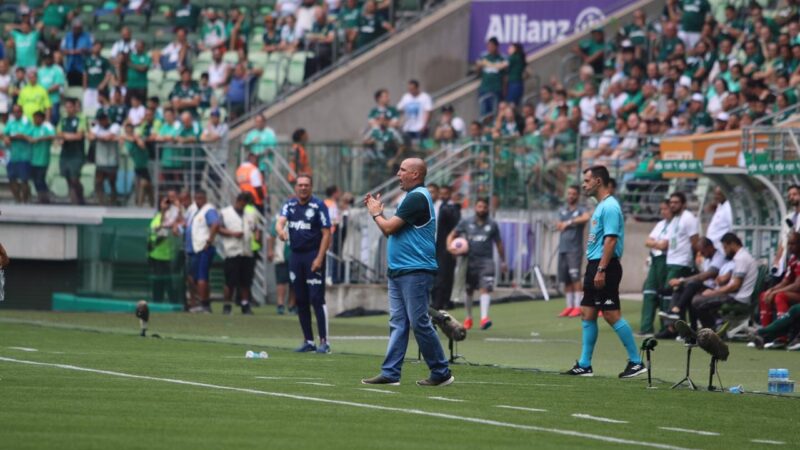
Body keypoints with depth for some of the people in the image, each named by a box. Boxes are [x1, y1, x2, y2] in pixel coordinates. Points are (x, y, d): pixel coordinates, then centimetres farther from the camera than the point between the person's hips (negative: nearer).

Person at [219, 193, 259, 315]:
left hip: (247, 253, 4)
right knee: (230, 282, -5)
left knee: (246, 282, 4)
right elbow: (220, 229, -1)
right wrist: (233, 233, -14)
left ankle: (245, 305, 9)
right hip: (232, 252, -4)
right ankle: (227, 305, 4)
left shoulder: (250, 214, 18)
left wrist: (257, 235, -4)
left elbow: (255, 229, 18)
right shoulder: (225, 213, 5)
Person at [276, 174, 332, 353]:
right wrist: (280, 231, -32)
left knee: (317, 299, -10)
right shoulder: (290, 205, 9)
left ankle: (324, 342, -8)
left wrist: (319, 259, -15)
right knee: (301, 300, 7)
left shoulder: (318, 206, -6)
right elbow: (280, 221, -6)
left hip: (313, 256, -6)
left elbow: (326, 233, -7)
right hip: (295, 256, 6)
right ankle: (308, 341, 14)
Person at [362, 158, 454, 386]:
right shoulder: (412, 197, 19)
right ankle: (390, 373, 3)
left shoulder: (417, 198, -14)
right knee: (398, 323, 5)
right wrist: (377, 211, 13)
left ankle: (441, 372, -1)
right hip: (399, 271, 10)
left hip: (415, 271, -10)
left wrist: (375, 213, 2)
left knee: (419, 322, -8)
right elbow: (389, 231, 22)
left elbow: (389, 228, -16)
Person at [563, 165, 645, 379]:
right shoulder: (601, 206, 17)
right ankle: (584, 365, 12)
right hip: (594, 265, 10)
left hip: (605, 267, -10)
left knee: (612, 314, -10)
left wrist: (601, 270, -24)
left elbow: (611, 240, -21)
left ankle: (636, 362, -6)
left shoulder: (610, 207, -14)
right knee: (587, 314, 9)